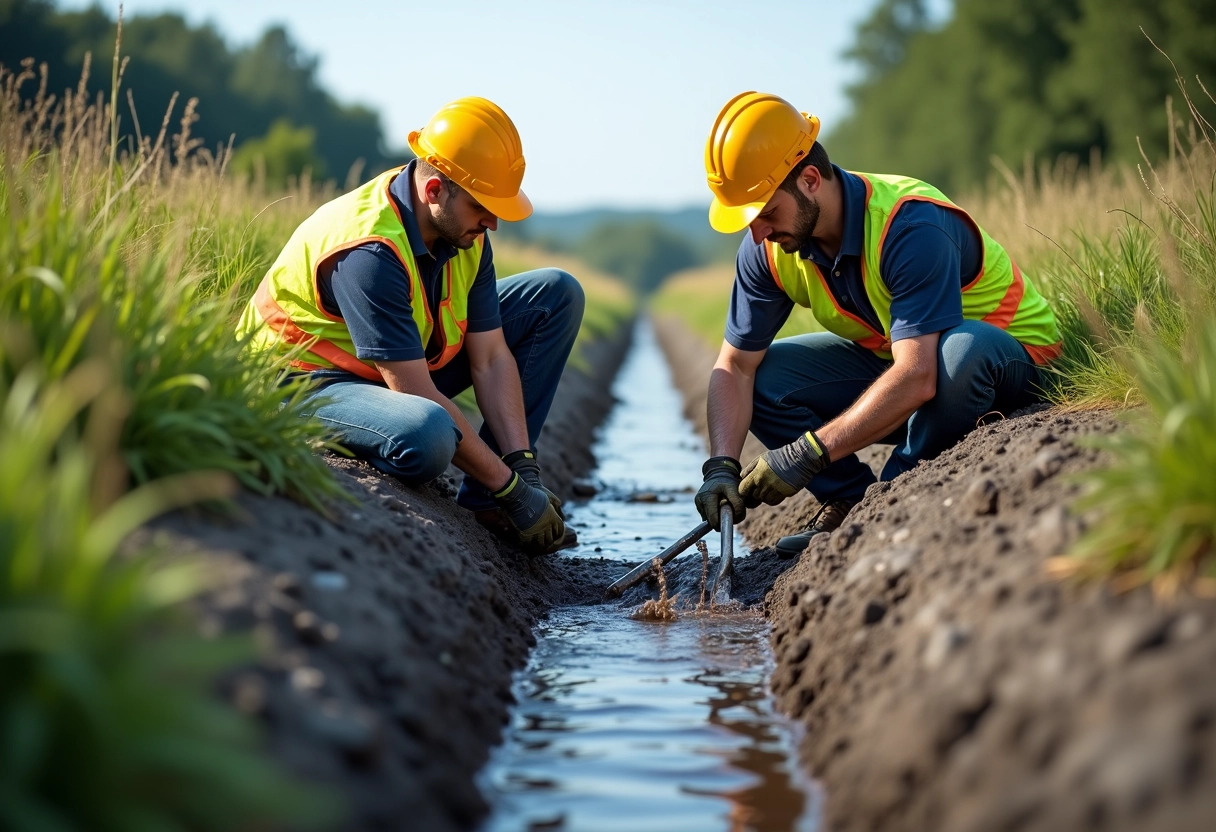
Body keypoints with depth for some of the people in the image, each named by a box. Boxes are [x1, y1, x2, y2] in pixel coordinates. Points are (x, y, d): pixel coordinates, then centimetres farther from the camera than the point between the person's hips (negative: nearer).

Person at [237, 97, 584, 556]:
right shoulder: (371, 251, -31)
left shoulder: (463, 228, -6)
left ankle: (482, 501, -3)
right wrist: (511, 487, -25)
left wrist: (523, 464, -14)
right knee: (427, 435, -44)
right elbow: (417, 394, -30)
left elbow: (491, 359, -4)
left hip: (409, 363, 9)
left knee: (557, 295, 2)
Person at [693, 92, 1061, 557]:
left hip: (1011, 356, -6)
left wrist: (807, 455, -41)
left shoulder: (912, 227, -34)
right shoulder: (769, 248, -13)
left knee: (964, 349, -40)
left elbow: (917, 379, -41)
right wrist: (722, 466, -25)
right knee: (764, 377, -12)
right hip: (887, 361, 6)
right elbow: (735, 367, -9)